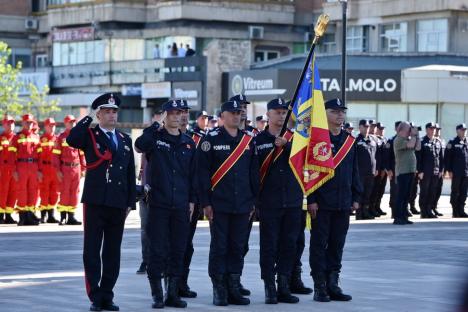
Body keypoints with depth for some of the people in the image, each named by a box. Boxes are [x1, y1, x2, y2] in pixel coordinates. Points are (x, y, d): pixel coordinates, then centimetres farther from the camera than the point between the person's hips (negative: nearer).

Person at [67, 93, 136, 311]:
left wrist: (131, 202, 9)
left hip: (118, 204, 4)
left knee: (113, 252, 7)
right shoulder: (90, 135, 2)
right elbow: (71, 140, -22)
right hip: (95, 202, -4)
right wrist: (89, 118, -13)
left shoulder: (125, 140, 14)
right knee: (92, 250, -2)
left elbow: (131, 173, 14)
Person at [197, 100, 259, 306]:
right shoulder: (211, 139, -3)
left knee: (238, 248, 7)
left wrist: (254, 201, 10)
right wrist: (205, 203, -9)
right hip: (219, 204, -4)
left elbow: (254, 173, 14)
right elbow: (202, 172, -5)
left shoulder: (249, 141, 11)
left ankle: (234, 289, 14)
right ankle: (219, 291, 6)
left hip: (242, 205, 4)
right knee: (219, 248, 0)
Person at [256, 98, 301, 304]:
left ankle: (284, 287, 13)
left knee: (289, 245, 6)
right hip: (268, 202, -3)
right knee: (269, 245, -2)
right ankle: (269, 288, 4)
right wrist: (253, 200, -5)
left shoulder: (293, 138, 10)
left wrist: (286, 145, -21)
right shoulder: (259, 140, 3)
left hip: (292, 202, 3)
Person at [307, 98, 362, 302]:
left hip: (343, 203, 5)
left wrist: (356, 197, 11)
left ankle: (333, 285, 15)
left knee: (337, 245, 9)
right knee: (319, 244, 0)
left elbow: (354, 171, 16)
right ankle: (320, 287, 5)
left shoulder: (350, 141, 11)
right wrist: (311, 200, -13)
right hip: (321, 203, -5)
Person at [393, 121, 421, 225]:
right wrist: (414, 135, -12)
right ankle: (397, 218, -8)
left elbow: (418, 147, 11)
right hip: (402, 172, -9)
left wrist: (417, 136, 6)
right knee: (401, 195, -9)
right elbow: (410, 145, -24)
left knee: (406, 195, 10)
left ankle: (404, 217, 13)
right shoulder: (398, 140, -10)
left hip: (410, 171, 9)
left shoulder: (408, 139, 17)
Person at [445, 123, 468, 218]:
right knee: (455, 192, 2)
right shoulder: (452, 143, -2)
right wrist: (449, 170, -11)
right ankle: (455, 212, 6)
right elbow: (447, 157, -6)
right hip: (456, 173, -4)